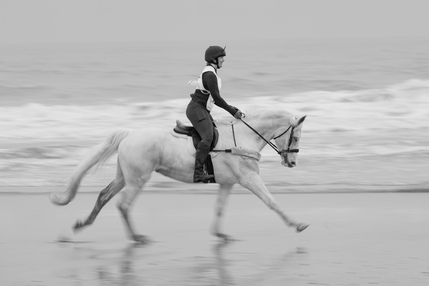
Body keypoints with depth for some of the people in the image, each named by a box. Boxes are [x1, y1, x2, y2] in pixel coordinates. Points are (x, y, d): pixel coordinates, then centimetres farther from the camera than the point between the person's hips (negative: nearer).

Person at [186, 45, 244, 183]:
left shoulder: (210, 73, 17)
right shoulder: (210, 75, -16)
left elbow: (214, 99, 23)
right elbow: (216, 98, -18)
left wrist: (231, 108, 17)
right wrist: (233, 112, -11)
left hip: (202, 110, 11)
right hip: (197, 109, -11)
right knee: (207, 137, -25)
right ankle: (198, 173, -34)